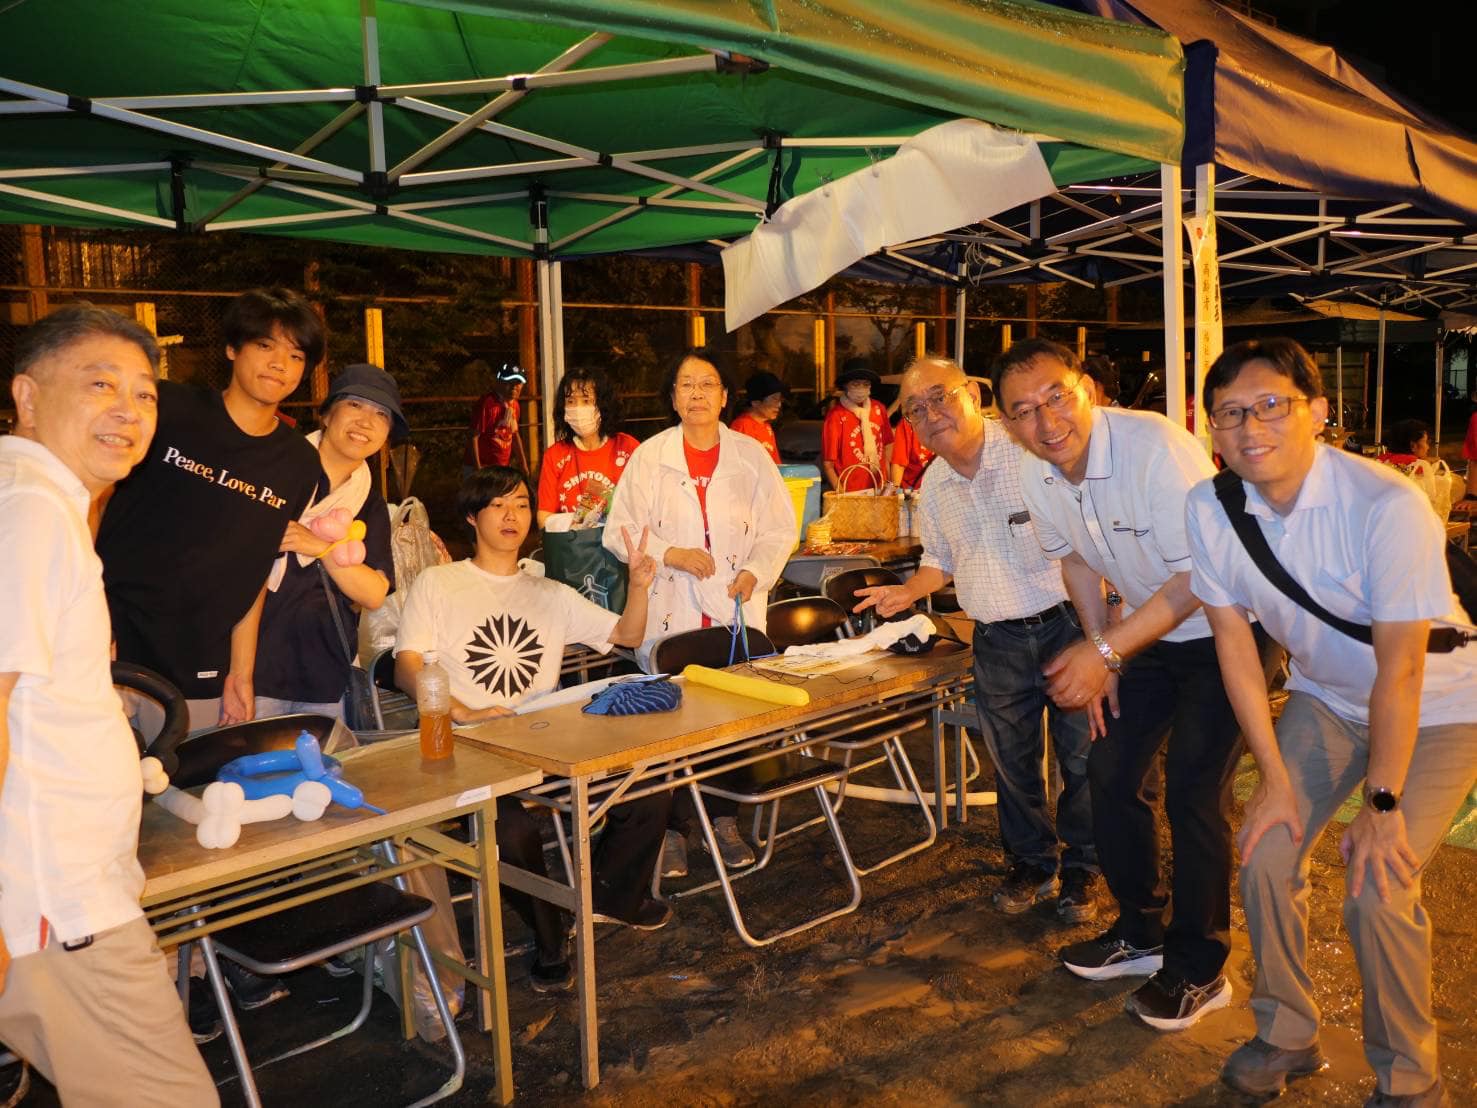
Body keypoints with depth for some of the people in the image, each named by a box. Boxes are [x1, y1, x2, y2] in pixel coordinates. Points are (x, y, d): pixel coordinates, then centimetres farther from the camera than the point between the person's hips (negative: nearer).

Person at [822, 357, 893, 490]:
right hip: (850, 494, -4)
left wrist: (888, 483, 9)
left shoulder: (879, 409, 3)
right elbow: (827, 464, -9)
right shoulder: (836, 416, -11)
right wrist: (841, 494, -17)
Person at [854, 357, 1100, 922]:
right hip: (996, 643, 5)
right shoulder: (933, 485, 6)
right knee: (1012, 763, 14)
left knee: (1083, 757, 5)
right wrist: (909, 591, 2)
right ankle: (1031, 863, 34)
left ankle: (1080, 870, 26)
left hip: (1065, 625, -5)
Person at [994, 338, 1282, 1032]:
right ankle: (1140, 931, 26)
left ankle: (1198, 969, 10)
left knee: (1192, 793, -9)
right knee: (1111, 770, 6)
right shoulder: (1037, 479, -8)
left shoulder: (1155, 447, -30)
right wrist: (1099, 654, 6)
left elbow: (1199, 577, -29)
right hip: (1149, 634, 7)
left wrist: (1104, 651, -30)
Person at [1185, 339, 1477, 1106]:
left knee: (1376, 891, -14)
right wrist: (1275, 778, -7)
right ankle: (1286, 1036, 21)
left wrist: (1381, 805, -21)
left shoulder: (1386, 507, -31)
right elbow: (1234, 640, -9)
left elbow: (1401, 670, -27)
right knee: (1265, 856, -5)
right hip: (1326, 698, 5)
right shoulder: (1210, 510, -17)